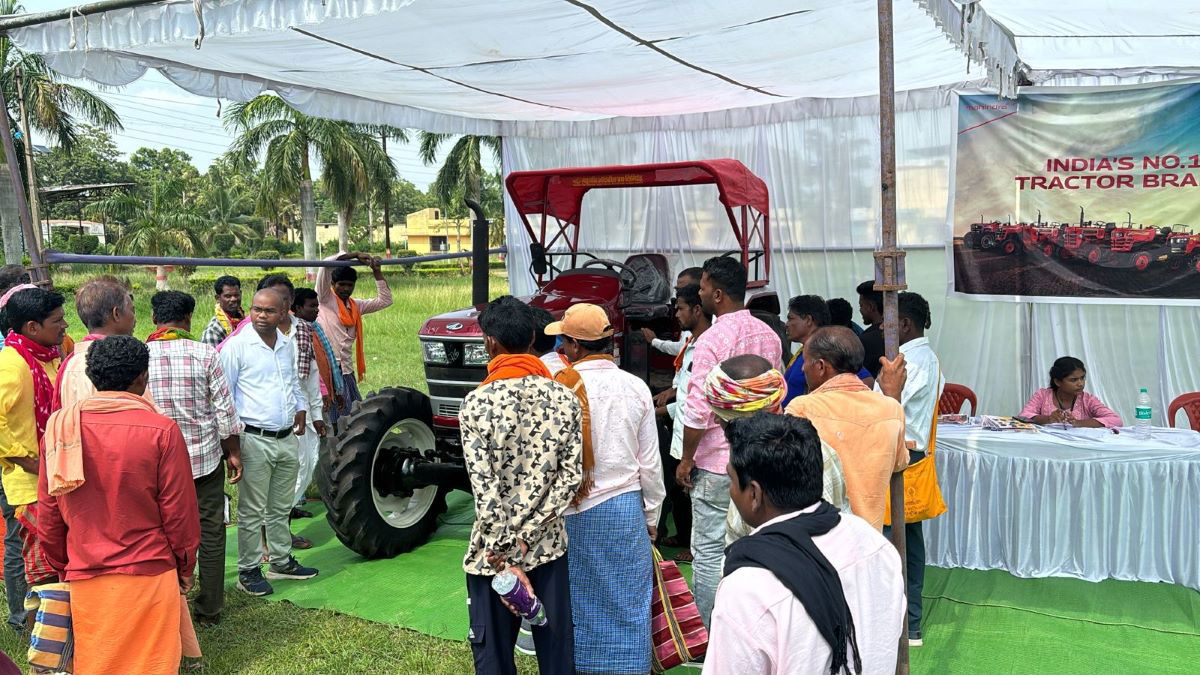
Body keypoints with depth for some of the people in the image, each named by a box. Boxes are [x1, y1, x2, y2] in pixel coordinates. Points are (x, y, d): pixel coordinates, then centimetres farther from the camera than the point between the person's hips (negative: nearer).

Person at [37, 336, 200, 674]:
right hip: (149, 575, -3)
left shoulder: (60, 427, -2)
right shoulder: (161, 430, -12)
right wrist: (186, 567, 6)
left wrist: (63, 568, 18)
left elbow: (48, 515, 4)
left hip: (85, 579, 3)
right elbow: (179, 510, -9)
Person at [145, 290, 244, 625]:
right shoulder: (205, 354, -9)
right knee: (211, 533, 10)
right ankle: (209, 608, 18)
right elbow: (225, 409, -7)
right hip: (205, 457, -1)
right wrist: (233, 452, 5)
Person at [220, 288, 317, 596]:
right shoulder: (237, 346, -9)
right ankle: (249, 570, 13)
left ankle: (281, 561, 30)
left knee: (281, 508, 17)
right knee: (252, 511, 2)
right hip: (255, 440, -6)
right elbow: (224, 393, -7)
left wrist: (301, 406, 9)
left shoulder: (288, 345, 10)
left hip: (287, 438, 6)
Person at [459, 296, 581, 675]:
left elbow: (484, 490, -18)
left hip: (492, 554, -3)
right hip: (549, 546, 3)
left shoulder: (477, 403, -13)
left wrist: (505, 557, -14)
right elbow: (571, 478, -7)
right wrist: (524, 536, -8)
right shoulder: (564, 398, -3)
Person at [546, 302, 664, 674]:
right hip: (624, 506, 1)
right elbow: (650, 463, 0)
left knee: (579, 598, 14)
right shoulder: (636, 388, -4)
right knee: (626, 601, 11)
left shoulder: (559, 388, -13)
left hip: (572, 511, -1)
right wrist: (652, 516, 12)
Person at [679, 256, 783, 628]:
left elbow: (698, 411, -18)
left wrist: (686, 459, -6)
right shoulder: (769, 335, 7)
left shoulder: (712, 339, -16)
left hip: (718, 463, -7)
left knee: (709, 552, 2)